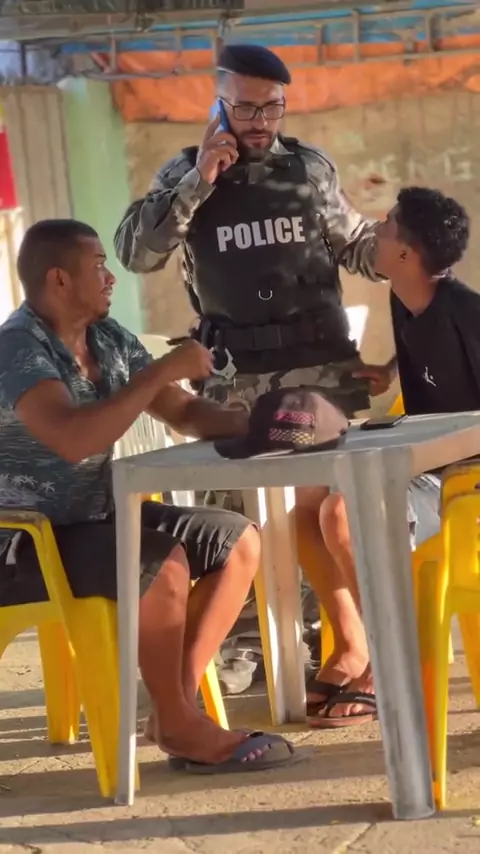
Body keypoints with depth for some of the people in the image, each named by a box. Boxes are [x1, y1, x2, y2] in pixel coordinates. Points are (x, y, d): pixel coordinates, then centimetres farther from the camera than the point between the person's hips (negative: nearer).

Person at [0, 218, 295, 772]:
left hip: (96, 517, 10)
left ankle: (176, 704, -2)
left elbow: (183, 412, 10)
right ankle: (181, 727, -14)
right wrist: (161, 372, -27)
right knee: (162, 564, -31)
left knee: (238, 542, 3)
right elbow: (73, 439, -35)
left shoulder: (108, 339, 6)